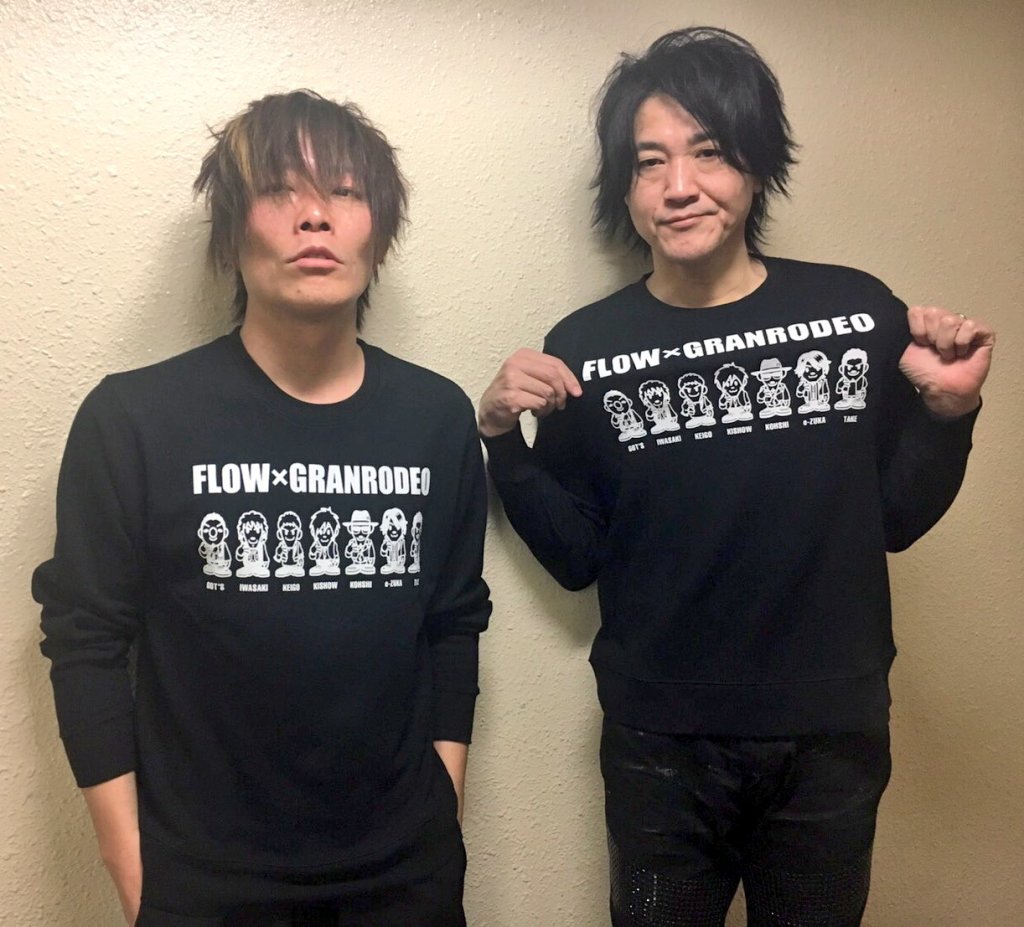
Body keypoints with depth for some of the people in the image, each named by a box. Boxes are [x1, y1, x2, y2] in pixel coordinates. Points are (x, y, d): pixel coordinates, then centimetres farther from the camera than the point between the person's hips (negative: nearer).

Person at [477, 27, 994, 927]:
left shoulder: (861, 311, -7)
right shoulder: (586, 347, -8)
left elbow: (896, 520, 3)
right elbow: (576, 558, -3)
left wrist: (950, 408, -12)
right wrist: (503, 437, -15)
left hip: (834, 735, 2)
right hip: (662, 744, -1)